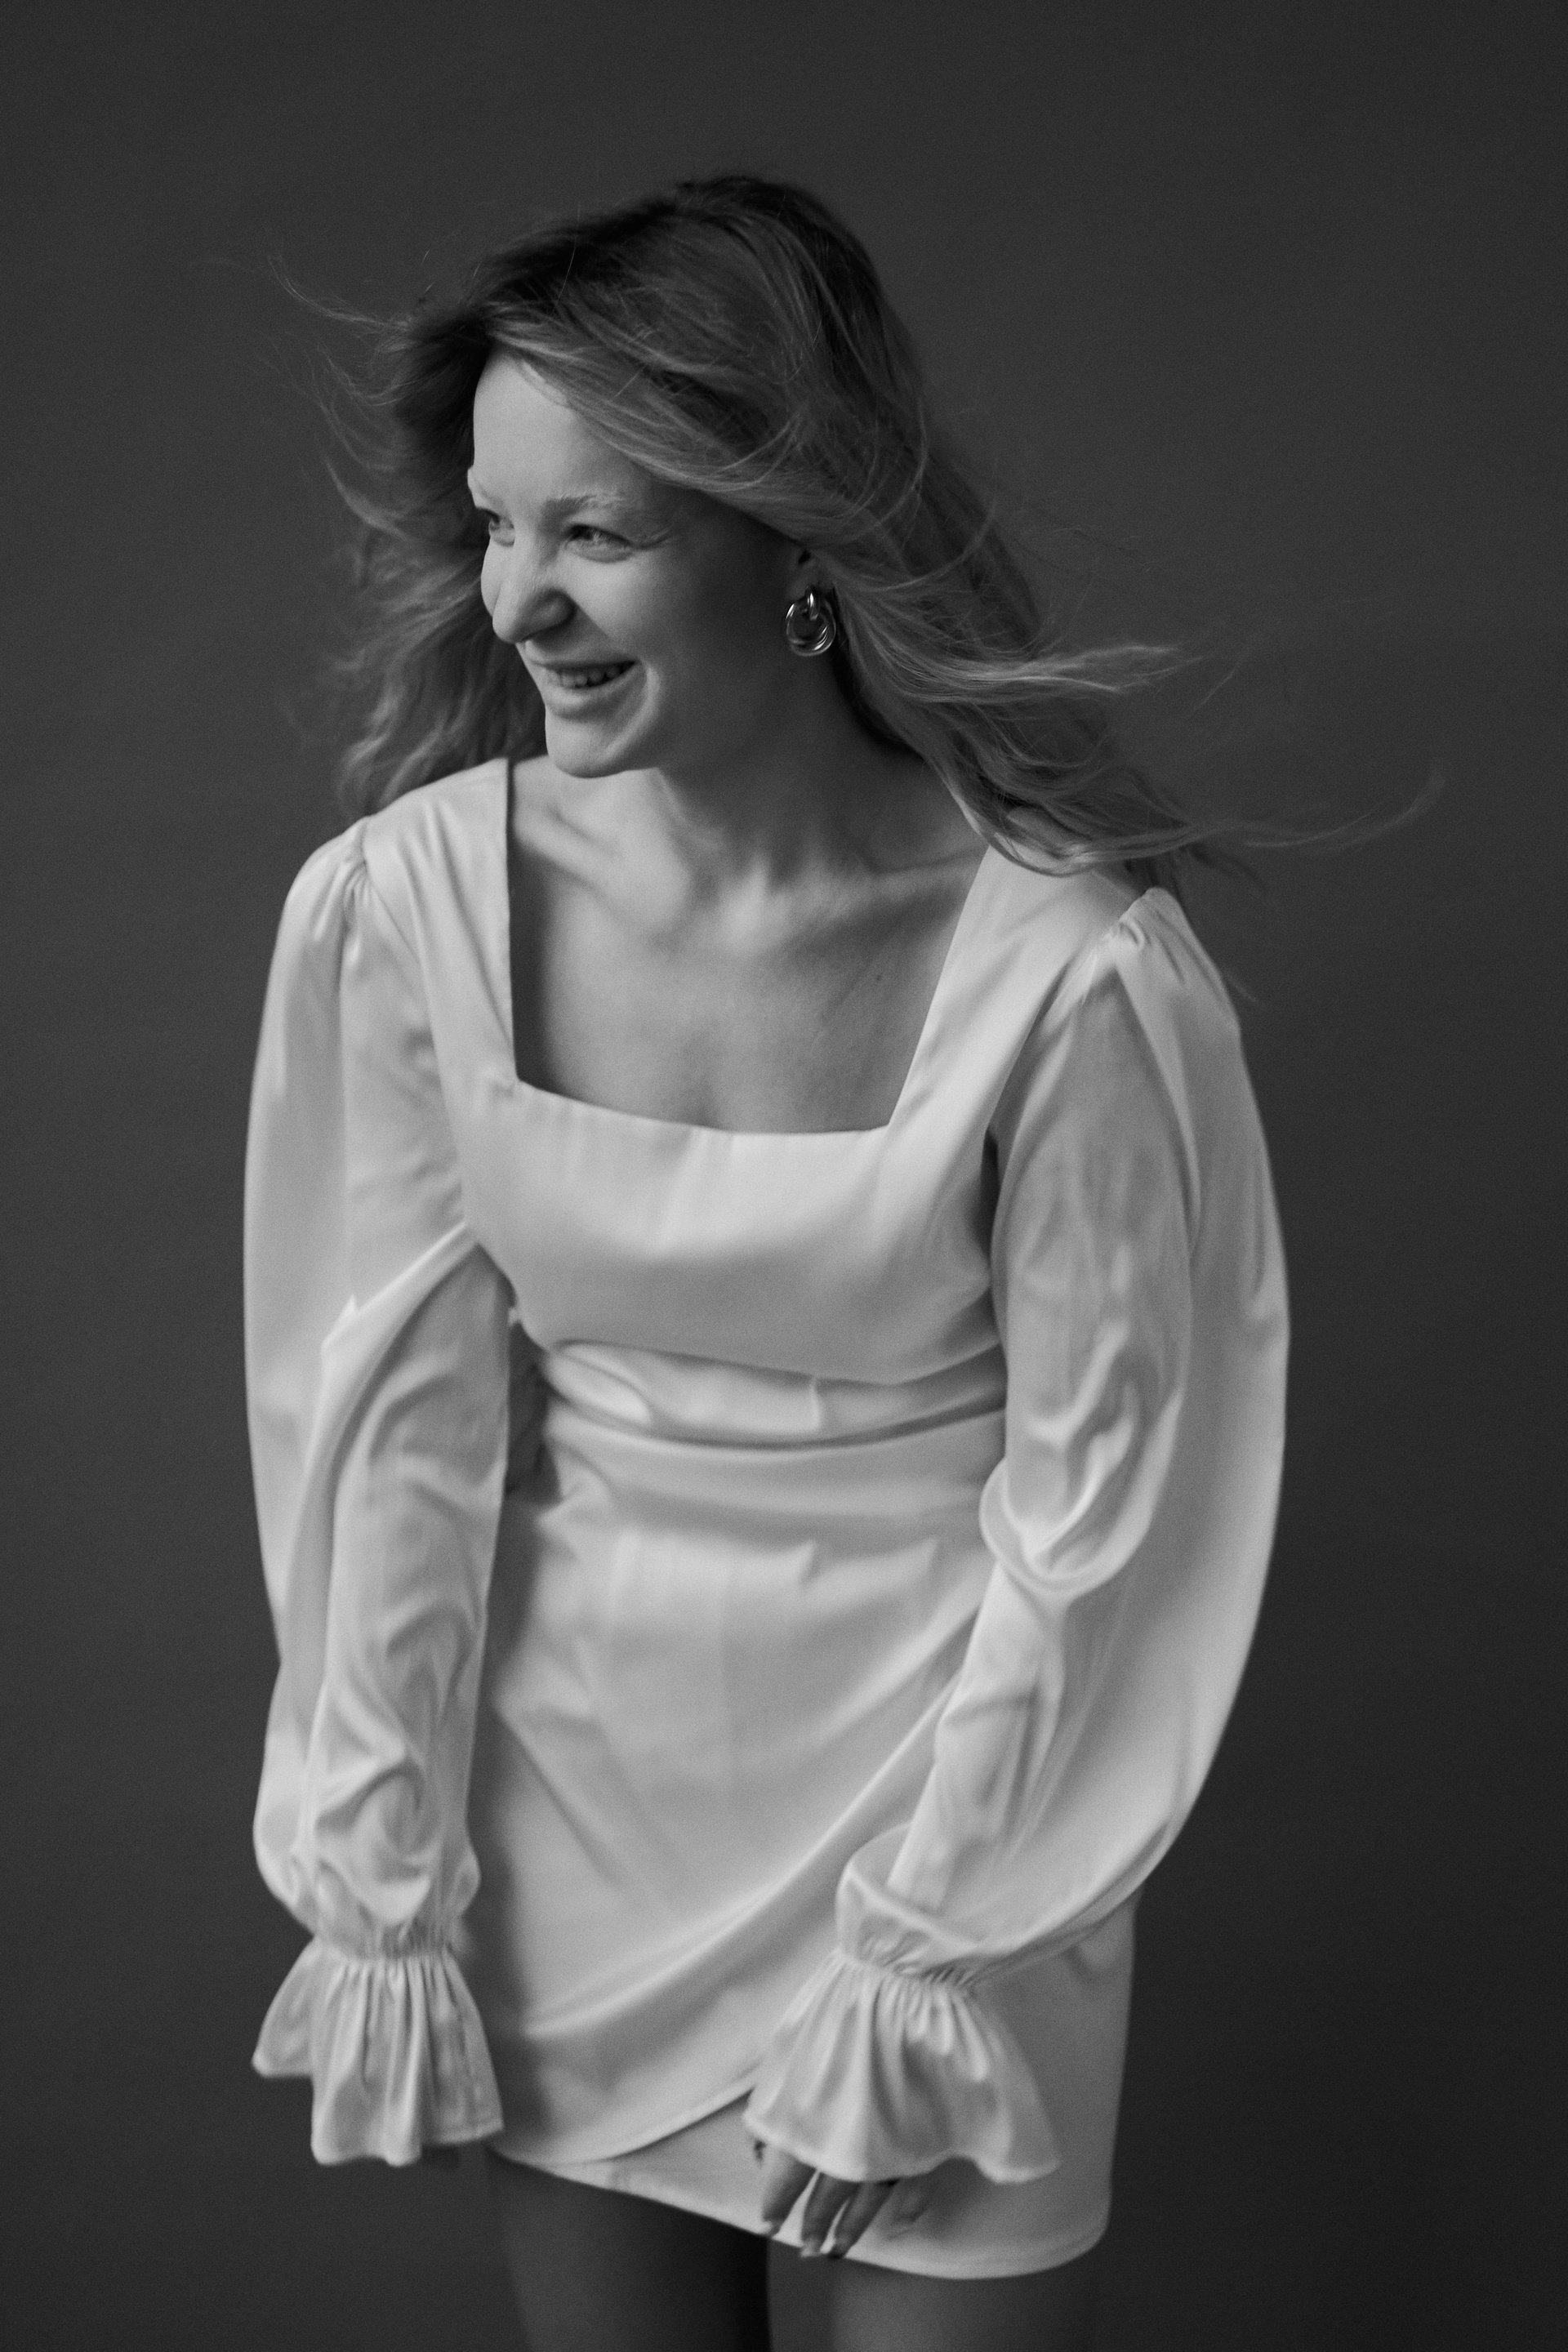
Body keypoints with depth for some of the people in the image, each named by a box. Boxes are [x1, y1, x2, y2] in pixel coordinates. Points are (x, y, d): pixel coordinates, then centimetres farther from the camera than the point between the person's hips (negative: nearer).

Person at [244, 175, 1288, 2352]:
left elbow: (1090, 1508, -13)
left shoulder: (1070, 971, -22)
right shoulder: (403, 905, -14)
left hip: (943, 1776, -2)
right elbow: (390, 1416, -6)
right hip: (568, 1793, 3)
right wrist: (382, 1888, -3)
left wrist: (918, 1951, -8)